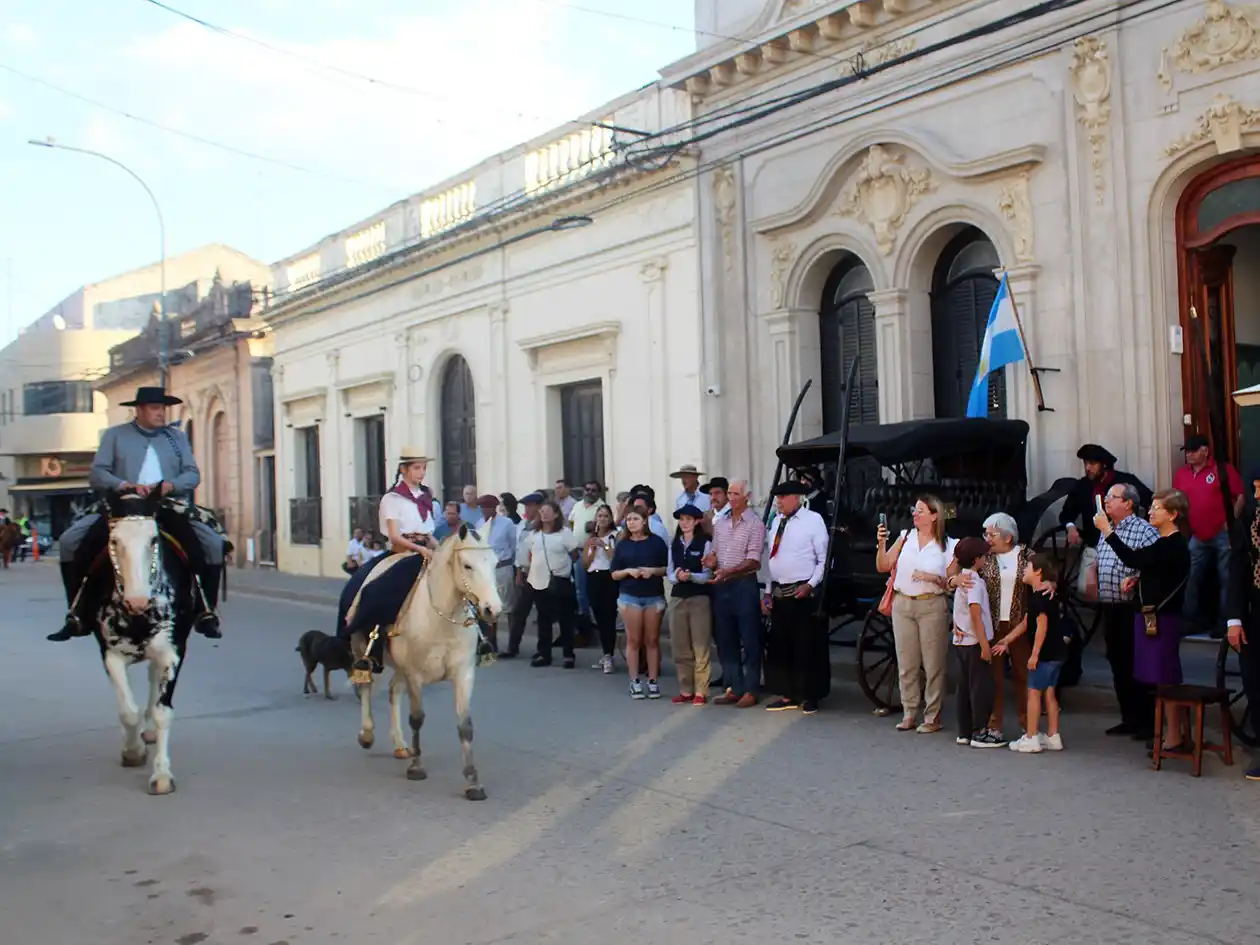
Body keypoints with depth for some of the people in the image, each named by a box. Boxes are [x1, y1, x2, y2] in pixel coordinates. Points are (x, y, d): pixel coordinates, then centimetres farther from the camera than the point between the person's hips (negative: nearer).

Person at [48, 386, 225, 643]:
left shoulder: (177, 436, 16)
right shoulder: (115, 435, 12)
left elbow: (193, 474, 8)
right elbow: (97, 473, 2)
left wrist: (172, 485, -15)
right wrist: (124, 485, -19)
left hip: (169, 509, 0)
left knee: (213, 544, -21)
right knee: (71, 541, -17)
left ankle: (205, 614, -8)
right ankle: (79, 616, -5)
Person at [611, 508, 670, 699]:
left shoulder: (656, 541, 2)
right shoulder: (622, 544, 6)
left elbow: (668, 568, 2)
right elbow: (614, 574, 6)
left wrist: (653, 570, -15)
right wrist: (628, 571, -12)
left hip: (654, 596, 0)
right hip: (630, 597, 1)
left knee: (652, 640, 4)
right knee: (633, 640, 2)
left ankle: (653, 681, 9)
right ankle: (635, 682, 7)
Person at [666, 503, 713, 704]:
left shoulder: (705, 544, -5)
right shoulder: (674, 545, 10)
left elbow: (708, 575, -9)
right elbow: (669, 573, 6)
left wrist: (691, 576, -25)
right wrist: (676, 576, -15)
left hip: (699, 598, -5)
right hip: (677, 598, 5)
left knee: (700, 647, 0)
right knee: (680, 647, 8)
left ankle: (700, 691, 5)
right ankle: (685, 690, 17)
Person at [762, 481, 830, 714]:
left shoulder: (813, 520, -6)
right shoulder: (776, 521, 12)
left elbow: (824, 559, -7)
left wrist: (810, 585, -16)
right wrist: (768, 591, 12)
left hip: (804, 593, -6)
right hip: (778, 593, 6)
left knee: (807, 646, 0)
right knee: (779, 645, 9)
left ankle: (809, 696, 10)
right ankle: (787, 695, 18)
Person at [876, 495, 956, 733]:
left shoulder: (947, 545, -2)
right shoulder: (905, 537, 7)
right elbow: (883, 566, 4)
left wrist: (932, 577, -18)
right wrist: (881, 544, -10)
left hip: (931, 606, -4)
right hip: (902, 604, 4)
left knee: (933, 664, 0)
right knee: (906, 663, 8)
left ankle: (933, 717, 9)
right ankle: (909, 714, 17)